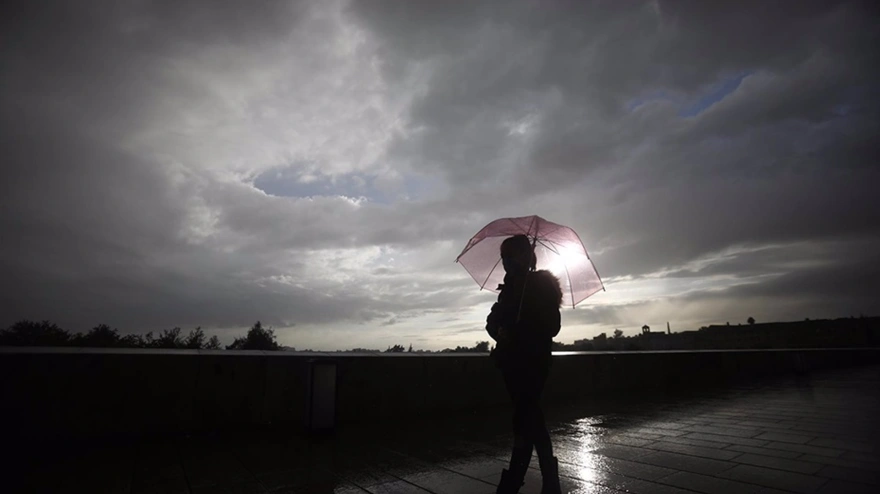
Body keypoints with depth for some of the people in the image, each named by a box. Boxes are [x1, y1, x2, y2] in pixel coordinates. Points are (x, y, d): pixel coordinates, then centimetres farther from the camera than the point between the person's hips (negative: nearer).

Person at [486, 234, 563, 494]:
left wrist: (514, 334, -23)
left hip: (532, 361, -7)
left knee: (525, 421, -5)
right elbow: (493, 319, 7)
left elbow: (551, 327, -14)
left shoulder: (542, 284, -7)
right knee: (530, 419, 14)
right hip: (514, 360, 8)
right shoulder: (511, 286, 13)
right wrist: (500, 331, -16)